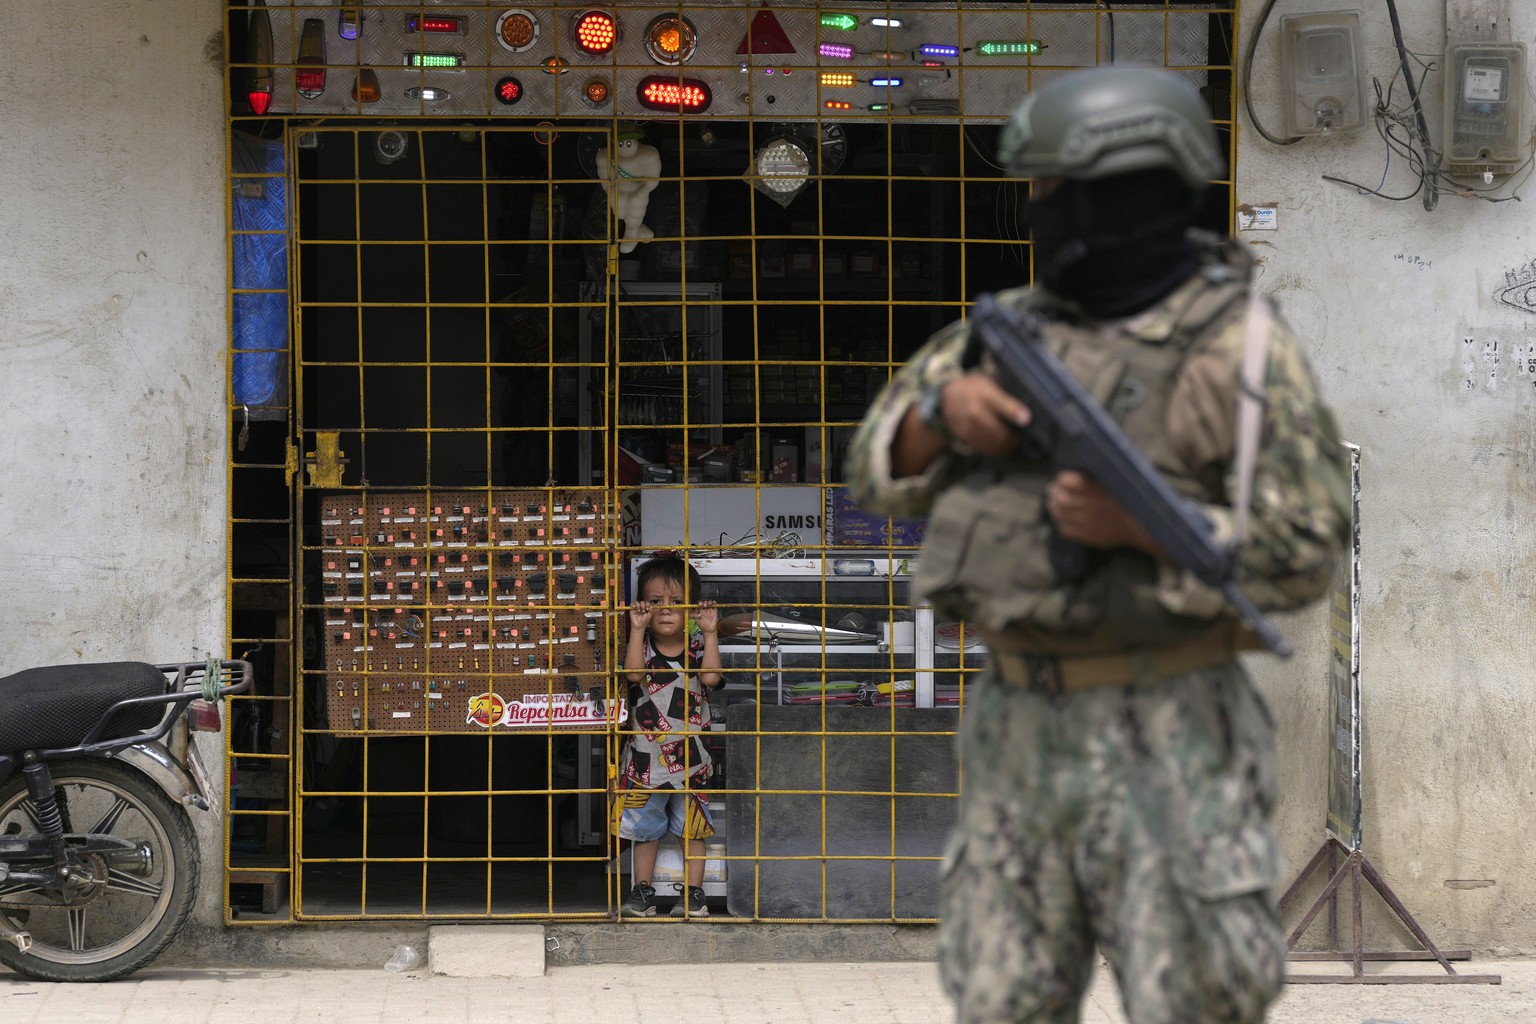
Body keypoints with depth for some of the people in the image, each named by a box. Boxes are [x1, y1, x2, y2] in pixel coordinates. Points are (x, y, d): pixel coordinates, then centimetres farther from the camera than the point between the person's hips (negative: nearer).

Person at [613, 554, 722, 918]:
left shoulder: (697, 645, -1)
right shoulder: (642, 643, -1)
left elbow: (711, 677, -18)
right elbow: (634, 673, -20)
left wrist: (710, 633, -21)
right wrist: (638, 629, -25)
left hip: (689, 755, 0)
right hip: (645, 755, 1)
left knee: (692, 827, 6)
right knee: (644, 826, 8)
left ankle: (693, 893, 12)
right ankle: (642, 891, 17)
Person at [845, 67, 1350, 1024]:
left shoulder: (1239, 345, -10)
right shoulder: (1018, 327, 8)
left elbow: (1302, 557, -13)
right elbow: (883, 471, 8)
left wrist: (1139, 526, -25)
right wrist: (947, 407, -13)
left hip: (1167, 742, -6)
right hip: (1021, 735, 6)